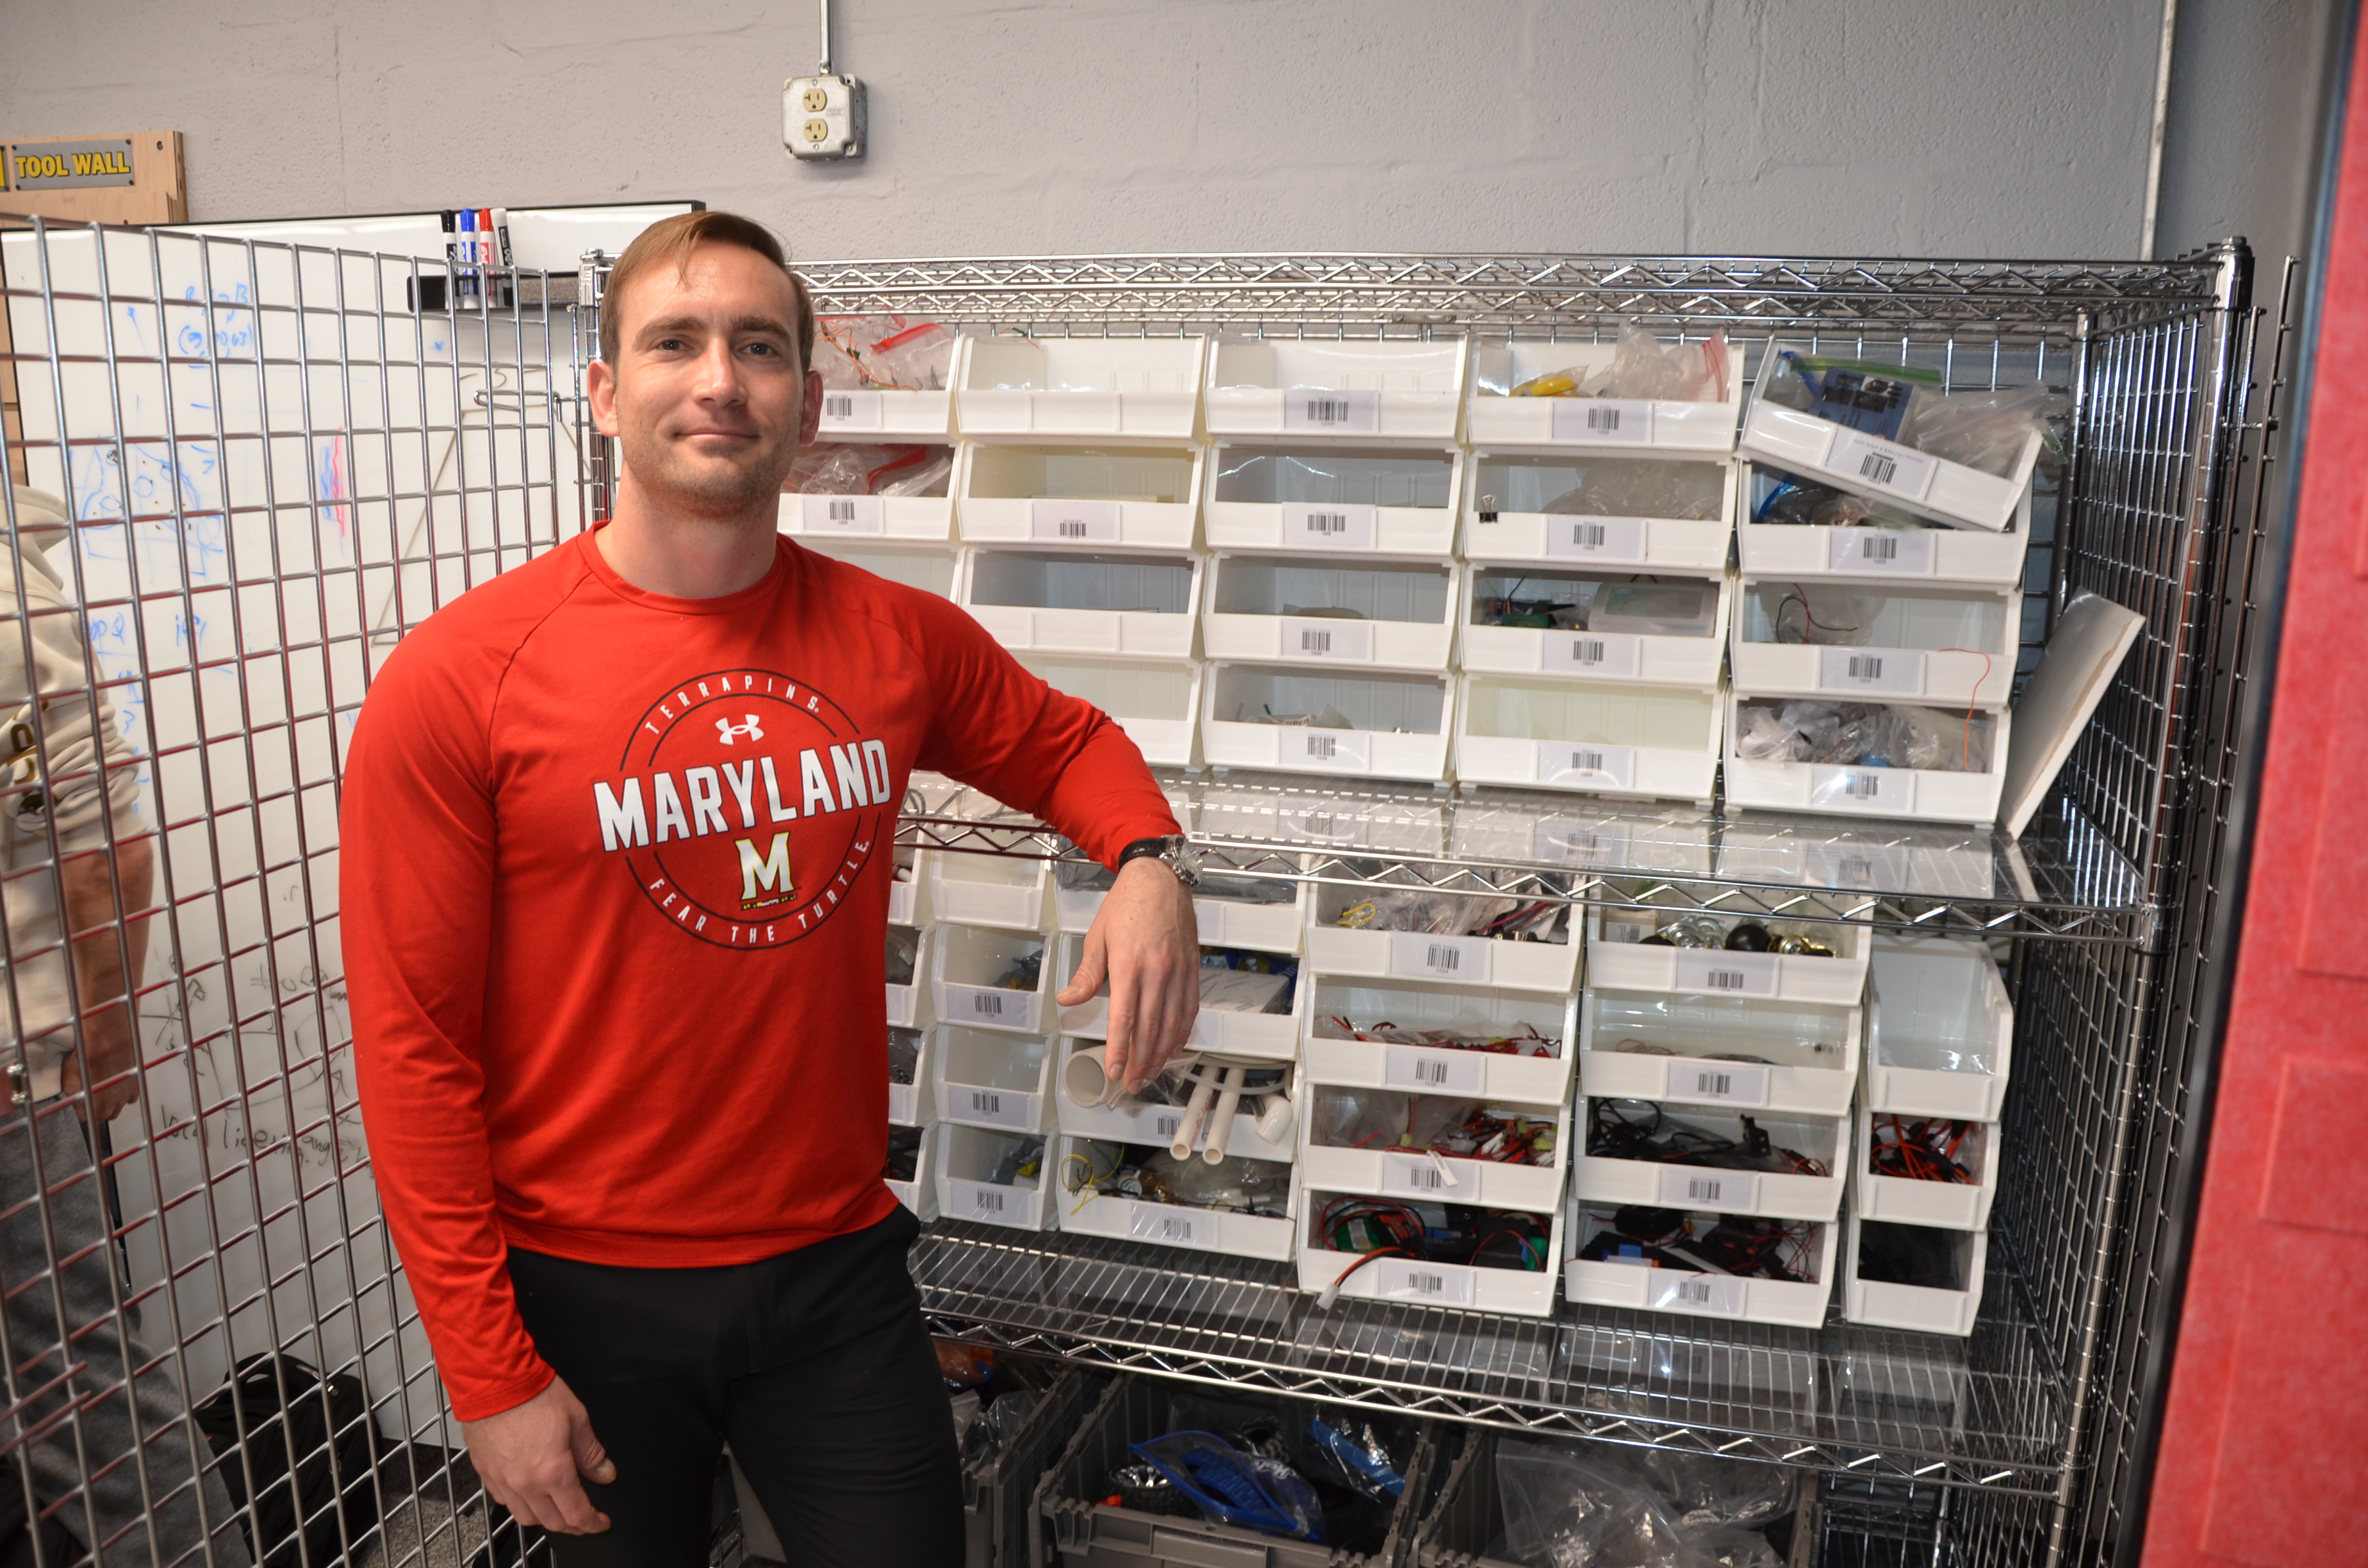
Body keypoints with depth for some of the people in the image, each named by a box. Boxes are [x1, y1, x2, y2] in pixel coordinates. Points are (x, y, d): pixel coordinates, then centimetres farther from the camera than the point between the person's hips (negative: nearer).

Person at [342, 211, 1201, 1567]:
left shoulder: (899, 640, -4)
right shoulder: (459, 679, -14)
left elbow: (1066, 744, 15)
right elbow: (417, 1051, -11)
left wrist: (1149, 861, -8)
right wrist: (489, 1376, -10)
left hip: (839, 1261, 2)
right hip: (586, 1295, -2)